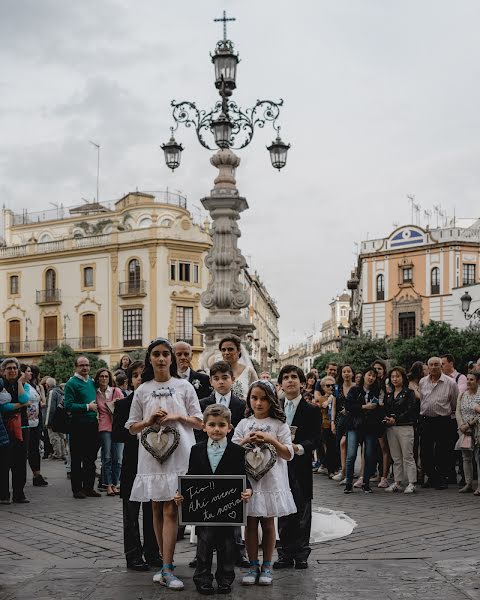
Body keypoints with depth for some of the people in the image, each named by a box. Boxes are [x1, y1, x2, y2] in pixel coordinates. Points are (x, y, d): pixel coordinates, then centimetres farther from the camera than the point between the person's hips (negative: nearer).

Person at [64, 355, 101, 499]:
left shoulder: (92, 382, 14)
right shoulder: (71, 383, -8)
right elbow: (68, 405, -16)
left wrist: (96, 407, 7)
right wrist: (87, 407, -17)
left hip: (92, 424, 7)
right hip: (78, 425, -7)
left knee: (91, 458, 12)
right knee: (77, 459, 1)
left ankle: (89, 487, 21)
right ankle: (77, 489, 7)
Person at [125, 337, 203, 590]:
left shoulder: (184, 386, 5)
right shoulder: (142, 391, 9)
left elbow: (199, 422, 5)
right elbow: (132, 427, 11)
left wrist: (177, 417, -10)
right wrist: (150, 421, -8)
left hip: (178, 453, -2)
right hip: (151, 453, 3)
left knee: (170, 509, -9)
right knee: (157, 510, 7)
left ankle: (166, 570, -9)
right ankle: (166, 563, 18)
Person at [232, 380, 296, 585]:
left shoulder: (279, 424, 0)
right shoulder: (244, 424, 7)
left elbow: (288, 454, -4)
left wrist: (271, 440, -17)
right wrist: (246, 441, -12)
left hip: (270, 480, -2)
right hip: (247, 478, 2)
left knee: (268, 523, 7)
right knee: (250, 523, 5)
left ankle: (267, 566, 18)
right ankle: (253, 565, 17)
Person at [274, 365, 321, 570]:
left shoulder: (311, 410, 0)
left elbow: (315, 438, -9)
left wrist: (299, 448, -25)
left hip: (301, 466, -3)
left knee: (302, 511, 3)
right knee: (283, 511, 8)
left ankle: (301, 554, 12)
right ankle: (285, 554, 16)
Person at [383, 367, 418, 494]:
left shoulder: (409, 393, -1)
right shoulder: (388, 395, 17)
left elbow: (410, 411, -10)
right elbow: (385, 410, 14)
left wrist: (395, 420, -15)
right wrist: (387, 419, -8)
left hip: (405, 427, -5)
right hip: (391, 428, 5)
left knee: (407, 456, -5)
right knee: (396, 458, 8)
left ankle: (411, 484, -2)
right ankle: (397, 483, 12)